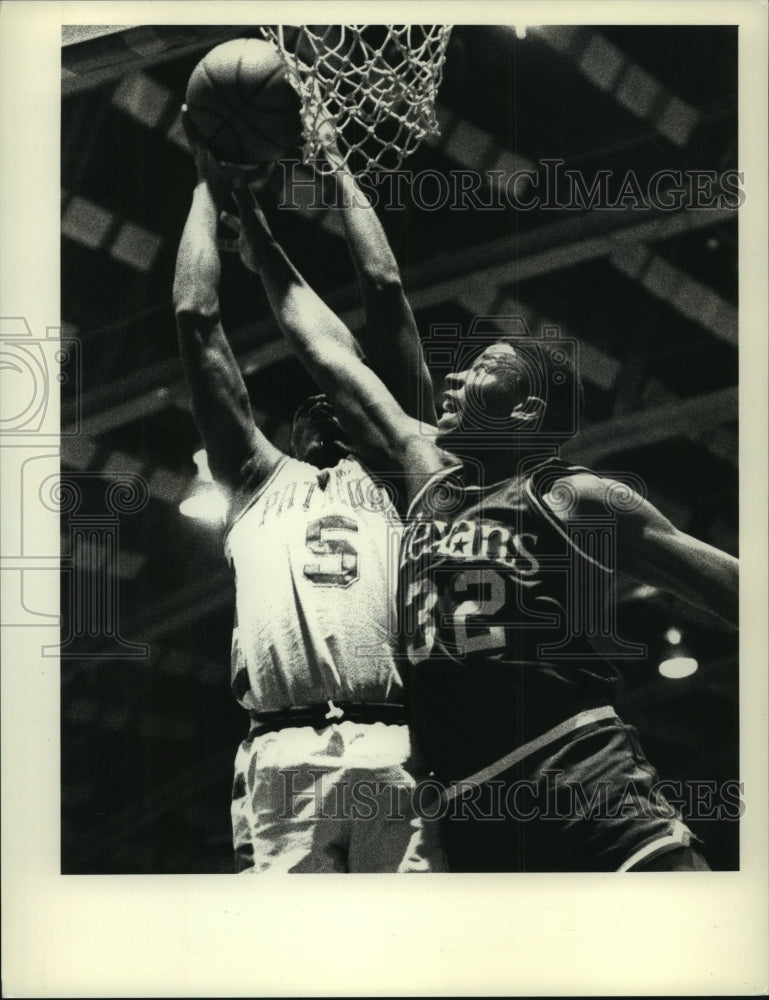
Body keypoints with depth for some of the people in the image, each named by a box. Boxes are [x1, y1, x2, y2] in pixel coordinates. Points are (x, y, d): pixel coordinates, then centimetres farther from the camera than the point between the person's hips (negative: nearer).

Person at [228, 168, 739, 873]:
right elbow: (328, 350, 26)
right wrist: (252, 218, 32)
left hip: (591, 788, -5)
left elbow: (731, 588, 4)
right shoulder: (428, 472, 19)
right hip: (473, 817, 5)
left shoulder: (578, 498, 3)